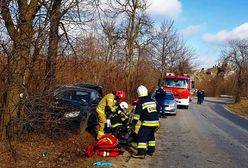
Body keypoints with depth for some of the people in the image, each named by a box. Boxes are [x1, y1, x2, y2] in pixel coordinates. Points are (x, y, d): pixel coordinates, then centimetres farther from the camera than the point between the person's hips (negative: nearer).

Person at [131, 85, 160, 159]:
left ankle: (141, 153, -13)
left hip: (147, 123, -7)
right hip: (155, 122, 7)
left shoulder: (140, 102, -6)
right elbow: (157, 111, 20)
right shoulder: (153, 101, 14)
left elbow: (137, 114, -8)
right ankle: (151, 150, 29)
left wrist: (133, 124, -5)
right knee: (151, 136, 23)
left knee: (141, 137, -6)